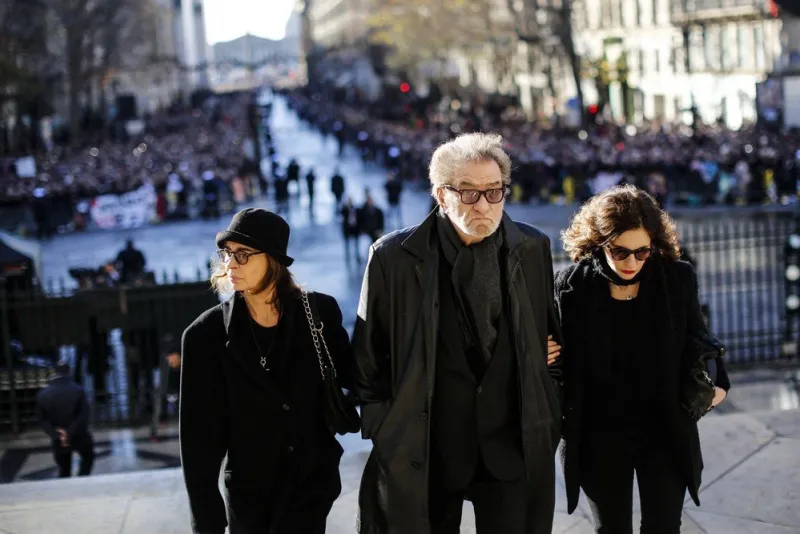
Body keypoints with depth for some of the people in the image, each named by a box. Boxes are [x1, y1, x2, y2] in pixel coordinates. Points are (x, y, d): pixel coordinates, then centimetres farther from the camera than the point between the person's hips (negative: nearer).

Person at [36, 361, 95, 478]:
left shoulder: (42, 394, -5)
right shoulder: (78, 390, -12)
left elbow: (42, 420, -8)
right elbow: (84, 415, -18)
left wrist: (57, 435, -13)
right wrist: (70, 432, -17)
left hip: (59, 441, 2)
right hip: (79, 436, -2)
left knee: (64, 471, 13)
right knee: (87, 458, 23)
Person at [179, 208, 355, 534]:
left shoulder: (319, 313, -5)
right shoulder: (207, 335, -8)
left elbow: (350, 374, 10)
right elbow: (200, 434, -7)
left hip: (314, 484, 0)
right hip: (249, 496, 0)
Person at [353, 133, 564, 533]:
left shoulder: (533, 249, 0)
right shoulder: (393, 257, -8)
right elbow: (368, 355, 1)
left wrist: (550, 418, 10)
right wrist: (384, 431, 0)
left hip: (512, 446, 2)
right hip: (425, 449, -2)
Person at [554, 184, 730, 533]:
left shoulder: (678, 278, -7)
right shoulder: (573, 284, -9)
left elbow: (696, 340, 9)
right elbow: (562, 357, 1)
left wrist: (714, 381, -2)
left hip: (665, 432, 0)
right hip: (600, 436, 0)